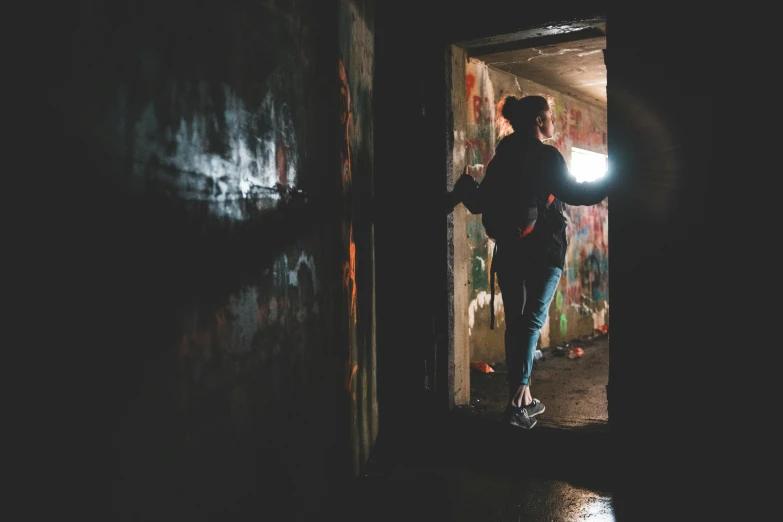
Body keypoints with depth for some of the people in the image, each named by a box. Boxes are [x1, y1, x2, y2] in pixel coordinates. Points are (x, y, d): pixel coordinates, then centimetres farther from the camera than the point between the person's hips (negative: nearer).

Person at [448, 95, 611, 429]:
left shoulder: (502, 156, 9)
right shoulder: (546, 156, -8)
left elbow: (480, 202, 12)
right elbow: (573, 193, -17)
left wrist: (464, 191, 32)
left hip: (509, 249, 6)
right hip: (543, 250, -6)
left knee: (515, 321, 11)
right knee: (532, 321, -5)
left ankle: (522, 399, 17)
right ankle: (517, 401, -12)